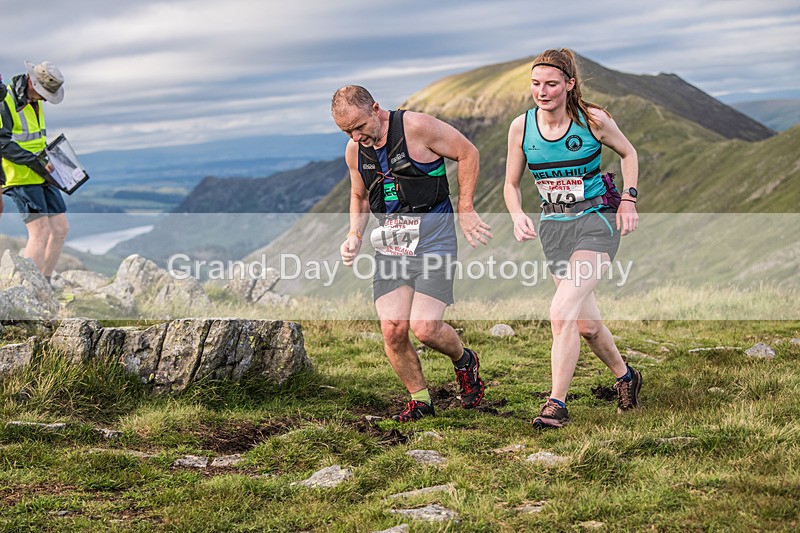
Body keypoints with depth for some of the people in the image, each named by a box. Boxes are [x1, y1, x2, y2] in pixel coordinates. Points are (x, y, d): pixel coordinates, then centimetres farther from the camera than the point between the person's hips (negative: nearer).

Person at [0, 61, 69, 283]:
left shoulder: (34, 101, 13)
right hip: (20, 178, -9)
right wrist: (32, 161, -25)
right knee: (40, 233, -15)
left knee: (60, 228, 8)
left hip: (40, 176, 9)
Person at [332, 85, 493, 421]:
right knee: (393, 331, -6)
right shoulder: (354, 150, 6)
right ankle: (420, 400, 16)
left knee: (424, 328, -14)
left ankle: (464, 361, 20)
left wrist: (465, 211, -3)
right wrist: (354, 236, 6)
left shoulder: (417, 126, -12)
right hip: (390, 242, 5)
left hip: (432, 236, -5)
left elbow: (468, 154, -2)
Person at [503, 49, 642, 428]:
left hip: (597, 219, -4)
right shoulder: (521, 127, -4)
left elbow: (628, 153, 8)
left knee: (563, 311, -21)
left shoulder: (592, 119, -11)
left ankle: (556, 404, -14)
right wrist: (517, 216, -12)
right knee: (585, 324, 10)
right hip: (554, 225, 4)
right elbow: (511, 184, 6)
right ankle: (625, 377, 37)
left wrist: (628, 199, -2)